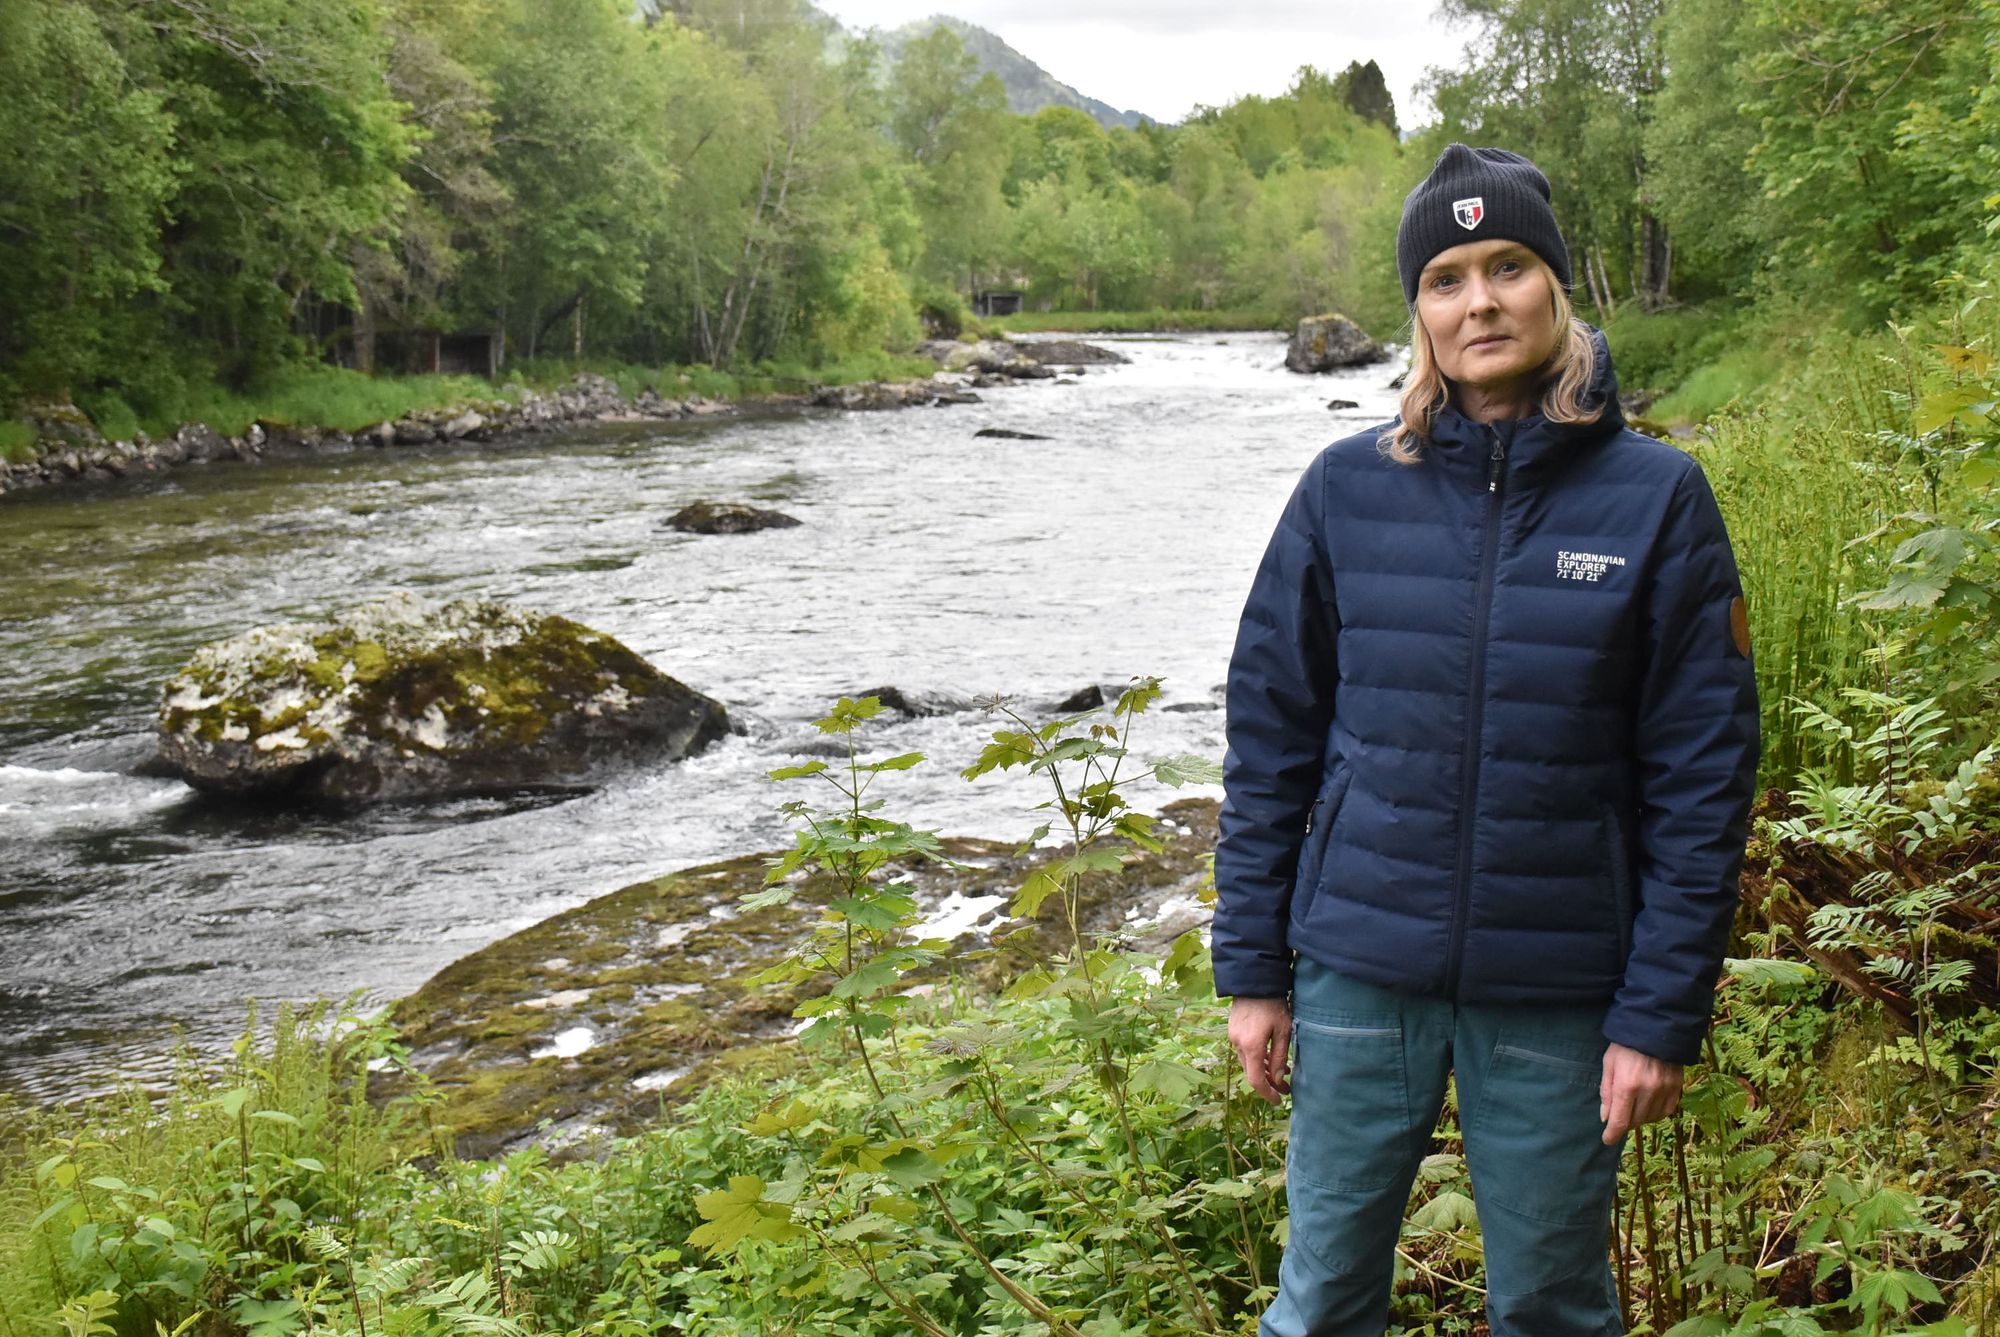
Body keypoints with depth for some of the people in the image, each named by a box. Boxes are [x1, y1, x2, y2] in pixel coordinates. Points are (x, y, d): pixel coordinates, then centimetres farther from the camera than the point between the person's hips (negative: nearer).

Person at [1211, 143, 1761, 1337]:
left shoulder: (1657, 498, -5)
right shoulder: (1348, 489, -2)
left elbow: (1702, 778, -3)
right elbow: (1270, 735, 3)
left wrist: (1661, 1013, -6)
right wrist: (1251, 966, 1)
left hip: (1559, 991, -1)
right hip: (1360, 971, 1)